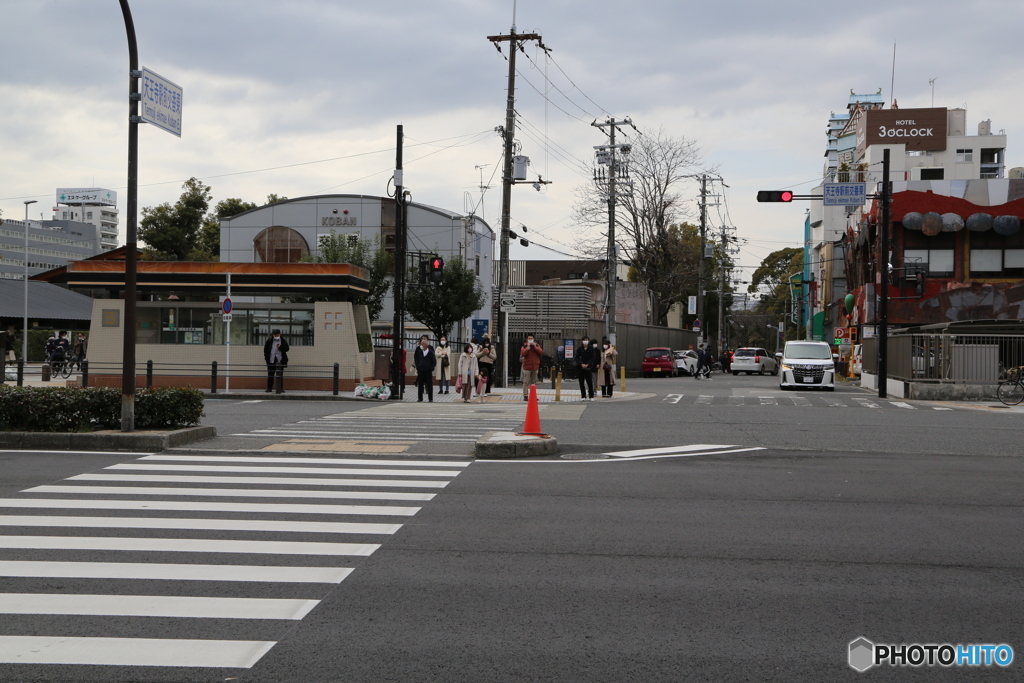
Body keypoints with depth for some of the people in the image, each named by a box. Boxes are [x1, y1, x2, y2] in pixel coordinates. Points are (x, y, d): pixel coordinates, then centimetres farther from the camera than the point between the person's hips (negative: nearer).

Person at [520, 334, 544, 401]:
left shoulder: (537, 345, 9)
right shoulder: (524, 346, 1)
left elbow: (541, 352, -4)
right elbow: (523, 354, -14)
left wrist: (535, 347, -13)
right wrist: (528, 347, -19)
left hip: (535, 366, 4)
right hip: (527, 367, -4)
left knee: (534, 382, 11)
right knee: (526, 382, -6)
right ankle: (525, 396, -6)